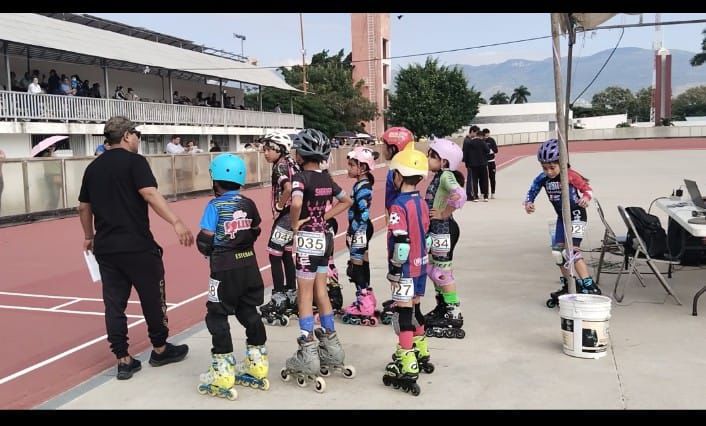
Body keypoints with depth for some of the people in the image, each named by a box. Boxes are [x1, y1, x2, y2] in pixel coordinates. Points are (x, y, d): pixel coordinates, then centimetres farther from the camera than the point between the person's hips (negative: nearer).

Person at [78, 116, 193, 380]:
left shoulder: (93, 167, 12)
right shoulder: (134, 161, -7)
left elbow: (83, 207, 18)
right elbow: (149, 193, -22)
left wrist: (89, 236, 32)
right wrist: (176, 223, -29)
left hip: (105, 247, 6)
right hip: (137, 246, -6)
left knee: (114, 303, 9)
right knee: (152, 298, 10)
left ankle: (123, 360, 13)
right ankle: (160, 349, 24)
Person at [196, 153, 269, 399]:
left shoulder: (215, 206, -12)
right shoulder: (248, 204, 4)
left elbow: (205, 241, -13)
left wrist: (210, 252, 8)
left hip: (225, 269, -6)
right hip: (249, 265, 6)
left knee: (217, 317, 2)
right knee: (249, 313, 16)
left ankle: (223, 379, 2)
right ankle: (257, 369, 26)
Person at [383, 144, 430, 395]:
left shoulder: (398, 205, -18)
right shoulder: (422, 202, 7)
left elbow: (400, 243, -23)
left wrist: (395, 269, -13)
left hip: (405, 269, -8)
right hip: (421, 265, 8)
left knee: (403, 315, -6)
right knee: (415, 310, 22)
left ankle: (407, 369, -6)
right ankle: (421, 353, 38)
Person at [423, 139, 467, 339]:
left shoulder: (446, 175, -17)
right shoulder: (438, 176, 10)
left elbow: (459, 195, -33)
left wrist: (444, 214, -23)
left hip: (444, 229, -10)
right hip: (435, 229, 10)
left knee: (442, 273, -2)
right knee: (433, 270, 19)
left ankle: (454, 315, 9)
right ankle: (442, 309, 33)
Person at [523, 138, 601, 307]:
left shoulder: (570, 175, -20)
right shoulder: (542, 178, -7)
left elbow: (587, 188, -10)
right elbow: (532, 192, -5)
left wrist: (586, 198, -31)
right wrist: (528, 203, -26)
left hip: (576, 215, -7)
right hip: (562, 217, 7)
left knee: (571, 250, -20)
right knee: (557, 251, 9)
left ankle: (590, 286, -17)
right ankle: (569, 284, 27)